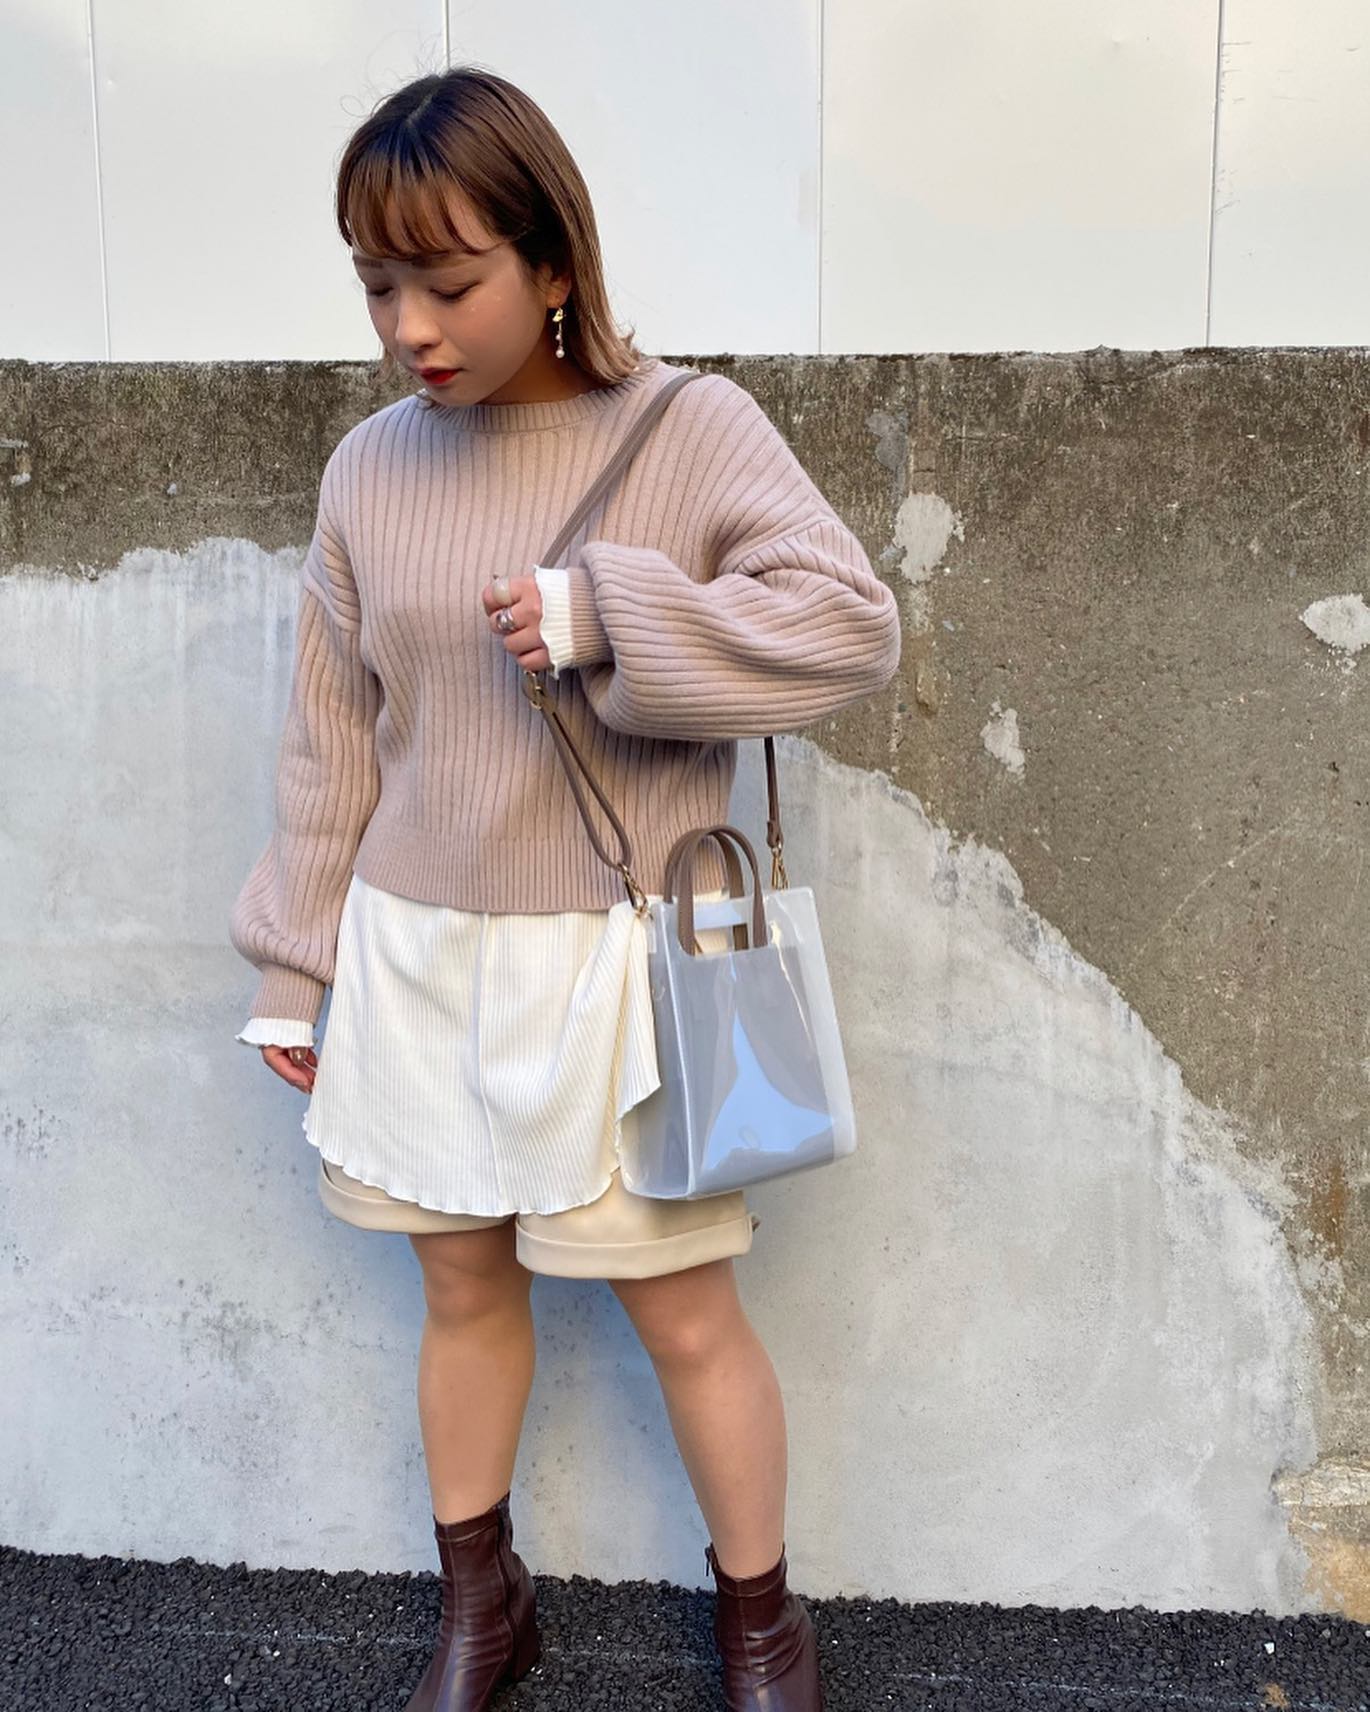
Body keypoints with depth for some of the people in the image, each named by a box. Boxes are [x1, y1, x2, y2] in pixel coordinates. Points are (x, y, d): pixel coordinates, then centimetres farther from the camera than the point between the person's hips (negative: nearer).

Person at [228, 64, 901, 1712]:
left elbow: (854, 624, -15)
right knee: (464, 1287, 17)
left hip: (613, 963, -3)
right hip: (416, 958, 4)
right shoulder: (369, 466, 1)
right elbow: (330, 741, 6)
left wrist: (609, 616, -24)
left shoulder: (690, 427, -10)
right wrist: (296, 969, 10)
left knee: (686, 1317, 8)